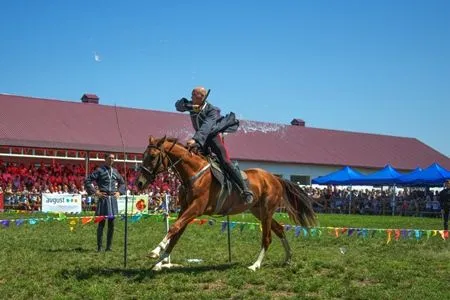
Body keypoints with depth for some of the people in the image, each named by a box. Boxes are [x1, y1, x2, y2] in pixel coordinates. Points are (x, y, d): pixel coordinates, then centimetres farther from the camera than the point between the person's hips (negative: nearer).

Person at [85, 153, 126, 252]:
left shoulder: (115, 171, 12)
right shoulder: (100, 170, -3)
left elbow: (122, 183, 27)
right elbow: (87, 181, -6)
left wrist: (119, 192, 12)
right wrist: (95, 192, -9)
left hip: (113, 199, 5)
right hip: (103, 198, -5)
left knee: (111, 224, 6)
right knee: (101, 223, -1)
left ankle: (109, 246, 13)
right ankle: (99, 246, 4)